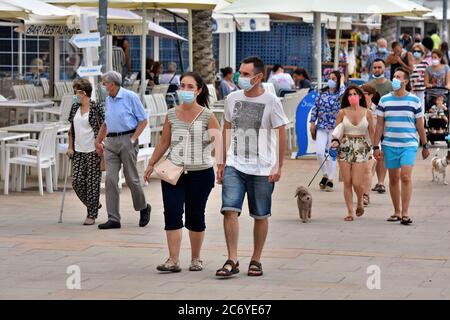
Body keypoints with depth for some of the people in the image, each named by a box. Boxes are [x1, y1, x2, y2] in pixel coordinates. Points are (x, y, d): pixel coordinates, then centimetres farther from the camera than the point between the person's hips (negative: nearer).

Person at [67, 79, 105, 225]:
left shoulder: (96, 107, -8)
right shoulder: (75, 108, 10)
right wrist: (70, 147, 11)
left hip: (93, 151, -6)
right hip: (78, 151, 6)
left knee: (92, 182, -2)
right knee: (77, 181, 0)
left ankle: (92, 215, 6)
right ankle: (94, 205, 22)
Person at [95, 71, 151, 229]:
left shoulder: (130, 97, -5)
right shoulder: (108, 99, 15)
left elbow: (143, 120, -5)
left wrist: (133, 139, -12)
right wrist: (98, 141, 21)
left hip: (127, 140, -6)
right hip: (111, 141, 6)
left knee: (131, 179, 0)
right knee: (110, 179, -4)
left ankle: (144, 208, 26)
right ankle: (113, 218, -4)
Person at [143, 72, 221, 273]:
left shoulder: (207, 115, -2)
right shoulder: (172, 115, 7)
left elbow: (219, 140, -9)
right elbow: (164, 143, 16)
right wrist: (151, 164, 16)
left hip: (200, 173, -2)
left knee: (195, 216, 6)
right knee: (172, 213, -8)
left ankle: (196, 259, 20)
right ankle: (173, 260, -8)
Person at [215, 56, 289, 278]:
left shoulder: (271, 101, -5)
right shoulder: (232, 99, 7)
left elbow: (281, 134, -2)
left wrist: (279, 166, -8)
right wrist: (222, 162, 15)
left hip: (262, 169, -2)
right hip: (234, 166, 3)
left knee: (260, 216, 7)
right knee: (229, 210, -13)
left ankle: (256, 260, 20)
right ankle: (232, 260, -10)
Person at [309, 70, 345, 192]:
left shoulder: (339, 94, -3)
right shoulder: (323, 92, 8)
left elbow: (343, 95, -29)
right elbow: (315, 107, 13)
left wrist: (342, 83, -12)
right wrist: (312, 122, 7)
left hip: (335, 128, -3)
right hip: (321, 127, 3)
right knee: (319, 152, -8)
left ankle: (330, 180, 10)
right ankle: (325, 175, 15)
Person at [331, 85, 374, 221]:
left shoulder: (367, 113, 2)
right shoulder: (342, 112, 2)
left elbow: (371, 132, 8)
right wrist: (335, 140, -14)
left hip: (361, 149, -1)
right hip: (345, 148, 1)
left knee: (357, 183, -8)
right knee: (347, 182, 1)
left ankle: (360, 202, 23)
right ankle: (350, 212, 11)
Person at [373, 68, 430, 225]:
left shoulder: (414, 100, 3)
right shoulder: (384, 100, 6)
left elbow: (420, 125, 8)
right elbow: (379, 125, 7)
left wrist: (425, 146, 10)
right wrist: (376, 147, 2)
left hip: (409, 145, -2)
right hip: (389, 145, 2)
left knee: (405, 177, -14)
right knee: (393, 179, 7)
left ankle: (405, 213, -12)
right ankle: (397, 212, 17)